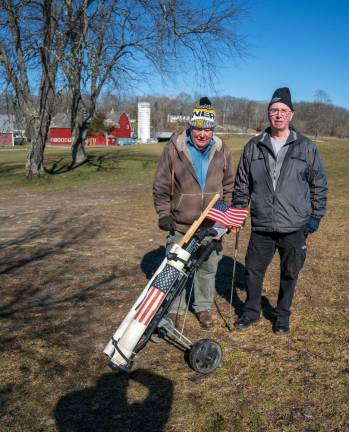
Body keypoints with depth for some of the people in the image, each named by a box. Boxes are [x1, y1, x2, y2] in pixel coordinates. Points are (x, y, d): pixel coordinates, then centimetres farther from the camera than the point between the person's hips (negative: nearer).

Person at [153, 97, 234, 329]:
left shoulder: (222, 150, -1)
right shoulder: (174, 147, -10)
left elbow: (228, 185, 10)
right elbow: (161, 185, -5)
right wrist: (163, 214, -8)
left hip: (211, 224, 2)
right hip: (180, 223, -2)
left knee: (208, 268, 14)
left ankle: (203, 307, 33)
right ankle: (175, 309, 27)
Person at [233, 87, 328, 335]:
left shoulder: (306, 148, -1)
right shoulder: (253, 147, 3)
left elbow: (319, 185, 5)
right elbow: (242, 185, 10)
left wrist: (316, 216, 1)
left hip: (295, 228, -1)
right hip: (261, 226, 1)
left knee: (289, 274, 12)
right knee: (253, 270, 11)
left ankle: (283, 315, 33)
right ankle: (252, 311, 33)